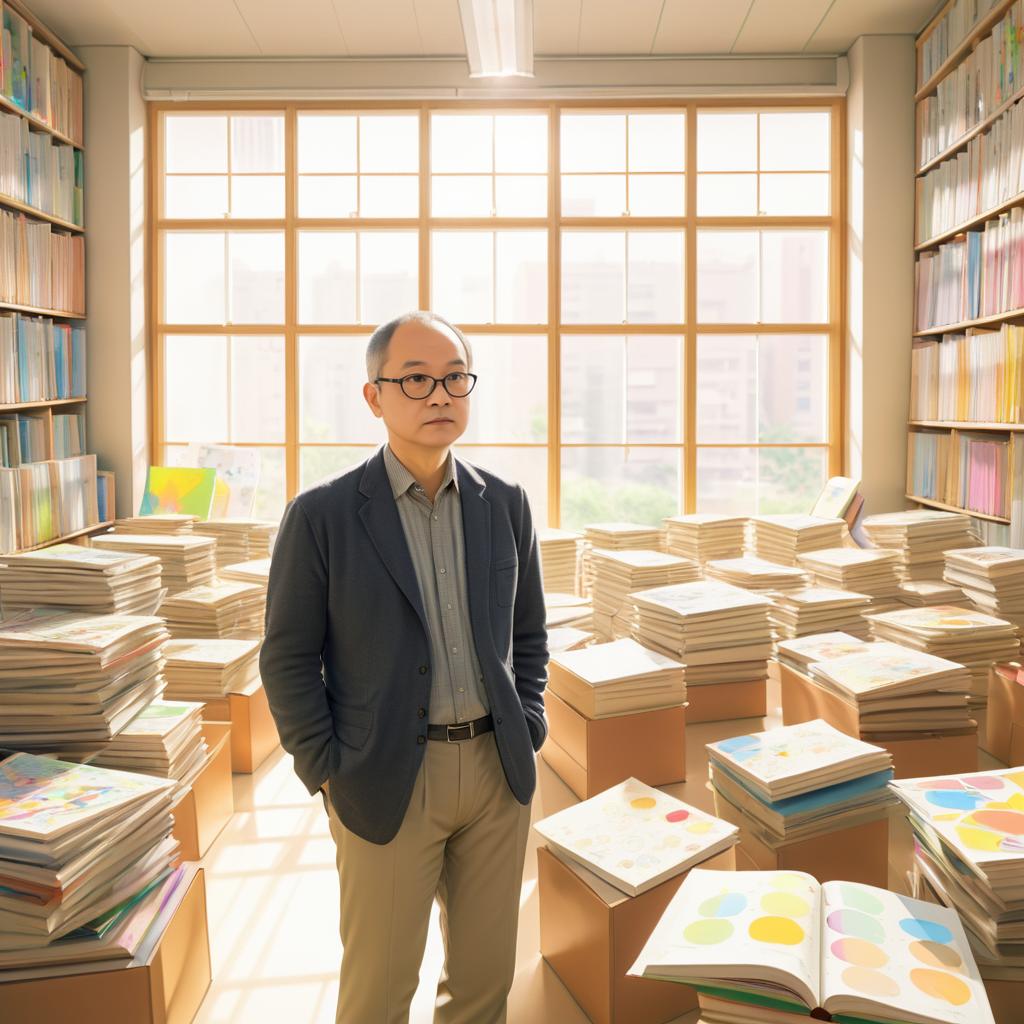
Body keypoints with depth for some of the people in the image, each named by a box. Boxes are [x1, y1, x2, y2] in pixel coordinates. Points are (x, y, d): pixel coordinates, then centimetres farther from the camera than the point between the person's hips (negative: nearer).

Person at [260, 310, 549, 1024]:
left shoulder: (505, 504, 2)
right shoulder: (322, 516, -10)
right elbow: (288, 661, -5)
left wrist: (528, 733, 5)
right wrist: (330, 775, -8)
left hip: (498, 772, 4)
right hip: (389, 783, -3)